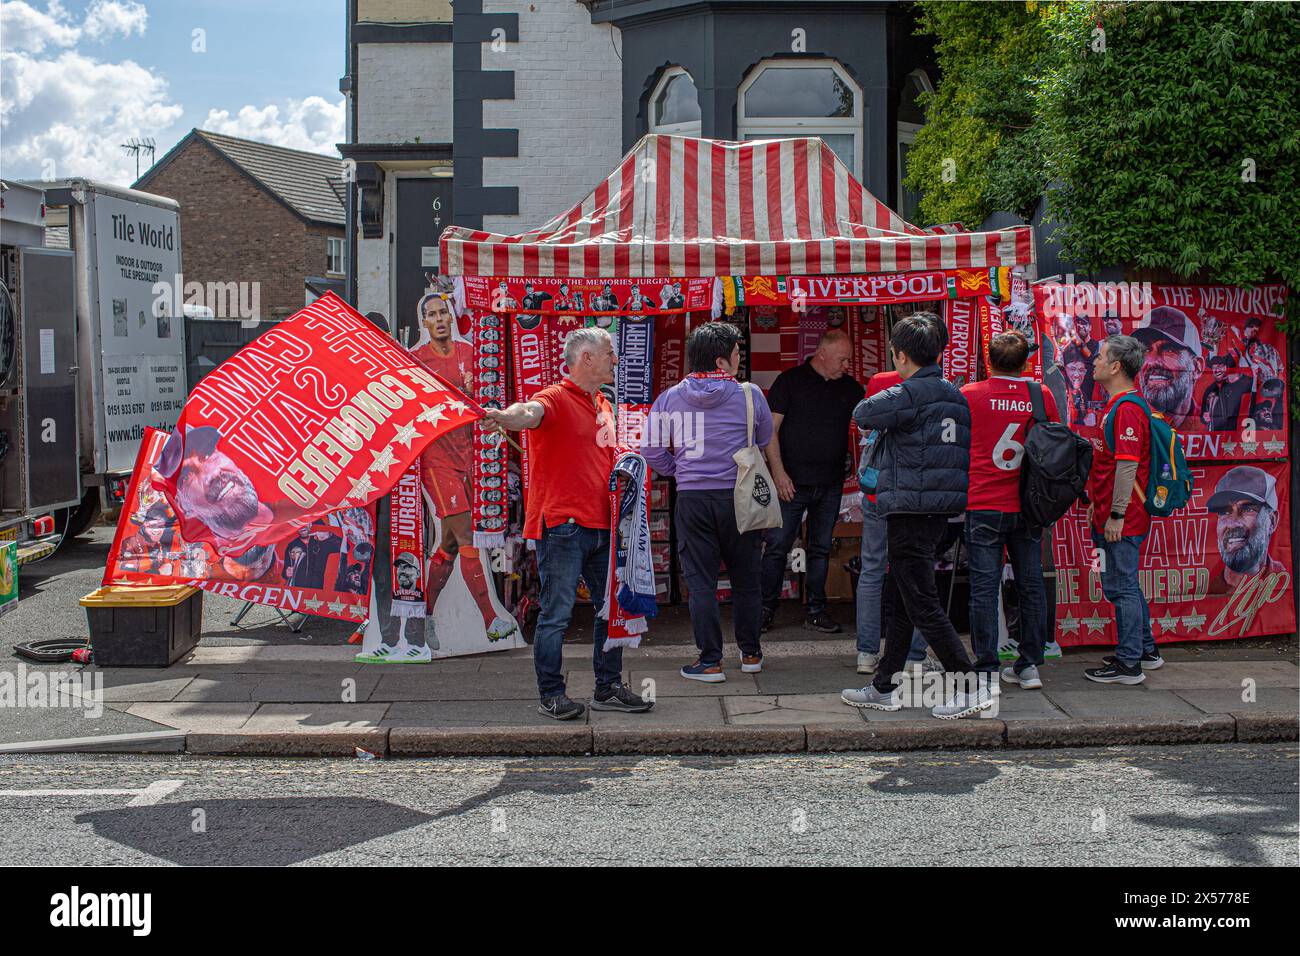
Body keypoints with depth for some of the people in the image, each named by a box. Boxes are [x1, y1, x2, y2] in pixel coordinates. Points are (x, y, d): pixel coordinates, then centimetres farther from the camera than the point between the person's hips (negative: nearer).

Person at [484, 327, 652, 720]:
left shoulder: (603, 406, 18)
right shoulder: (556, 399, -9)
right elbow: (530, 412, -32)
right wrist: (504, 416, -53)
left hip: (600, 524, 8)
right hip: (562, 524, -8)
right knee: (556, 613, -3)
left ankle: (609, 688, 24)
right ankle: (551, 694, 7)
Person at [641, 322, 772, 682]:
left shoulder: (670, 398, 0)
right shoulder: (748, 395, -3)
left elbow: (652, 449, 1)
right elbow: (765, 441, 11)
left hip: (692, 498, 0)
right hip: (738, 497, 0)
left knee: (701, 581, 5)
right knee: (746, 578, 14)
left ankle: (710, 661, 6)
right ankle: (750, 653, 23)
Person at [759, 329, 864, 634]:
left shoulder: (850, 387, 10)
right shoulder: (790, 381, -3)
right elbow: (770, 429, -5)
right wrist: (778, 472, -12)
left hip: (830, 484, 4)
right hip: (791, 482, -4)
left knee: (821, 549, 9)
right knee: (777, 546, -2)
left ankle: (815, 612, 15)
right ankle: (766, 610, 7)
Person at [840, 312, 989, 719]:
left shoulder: (908, 395, -15)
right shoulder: (955, 395, 12)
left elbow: (863, 414, -6)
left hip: (909, 510, -9)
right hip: (940, 509, 9)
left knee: (921, 604, -5)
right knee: (902, 601, 16)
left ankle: (971, 685, -4)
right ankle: (883, 688, 24)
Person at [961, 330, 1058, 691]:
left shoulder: (970, 395, -7)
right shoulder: (1042, 396, 1)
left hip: (983, 506, -3)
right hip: (1028, 508, 3)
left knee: (984, 587, 1)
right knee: (1031, 584, 11)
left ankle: (986, 668, 2)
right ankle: (1030, 665, 17)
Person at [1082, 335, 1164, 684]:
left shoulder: (1125, 410, -18)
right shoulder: (1117, 407, 15)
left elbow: (1127, 466, -23)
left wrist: (1116, 515, -23)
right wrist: (1096, 503, 25)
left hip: (1121, 521, -11)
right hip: (1112, 516, 11)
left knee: (1120, 587, -4)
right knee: (1126, 585, 19)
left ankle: (1129, 664, 2)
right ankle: (1145, 651, 29)